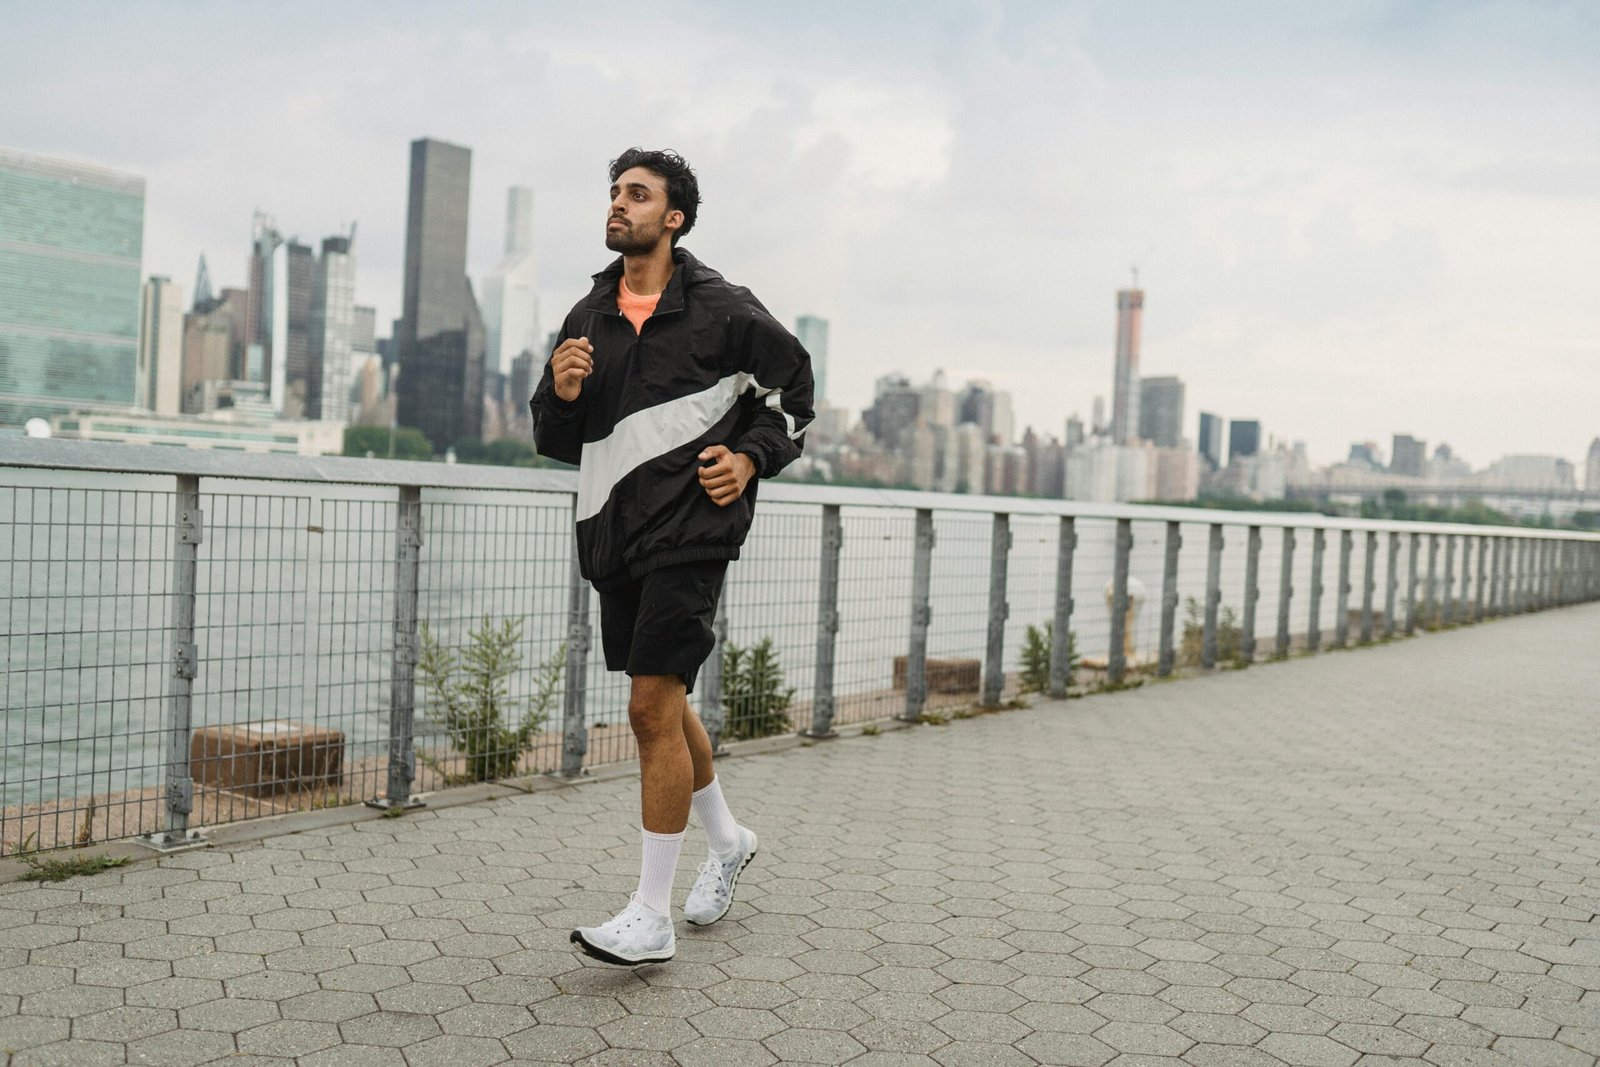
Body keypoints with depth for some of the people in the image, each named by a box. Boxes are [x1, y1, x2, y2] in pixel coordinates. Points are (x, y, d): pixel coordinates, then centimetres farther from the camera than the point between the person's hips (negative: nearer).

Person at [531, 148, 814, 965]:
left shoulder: (721, 308, -4)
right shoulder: (587, 317, 11)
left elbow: (792, 385, 8)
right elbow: (558, 441, 16)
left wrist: (750, 459, -7)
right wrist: (560, 395, -6)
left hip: (689, 530, -6)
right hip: (612, 532, 7)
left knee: (653, 708, -11)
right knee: (661, 706, 16)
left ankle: (651, 918, -1)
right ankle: (725, 839, 39)